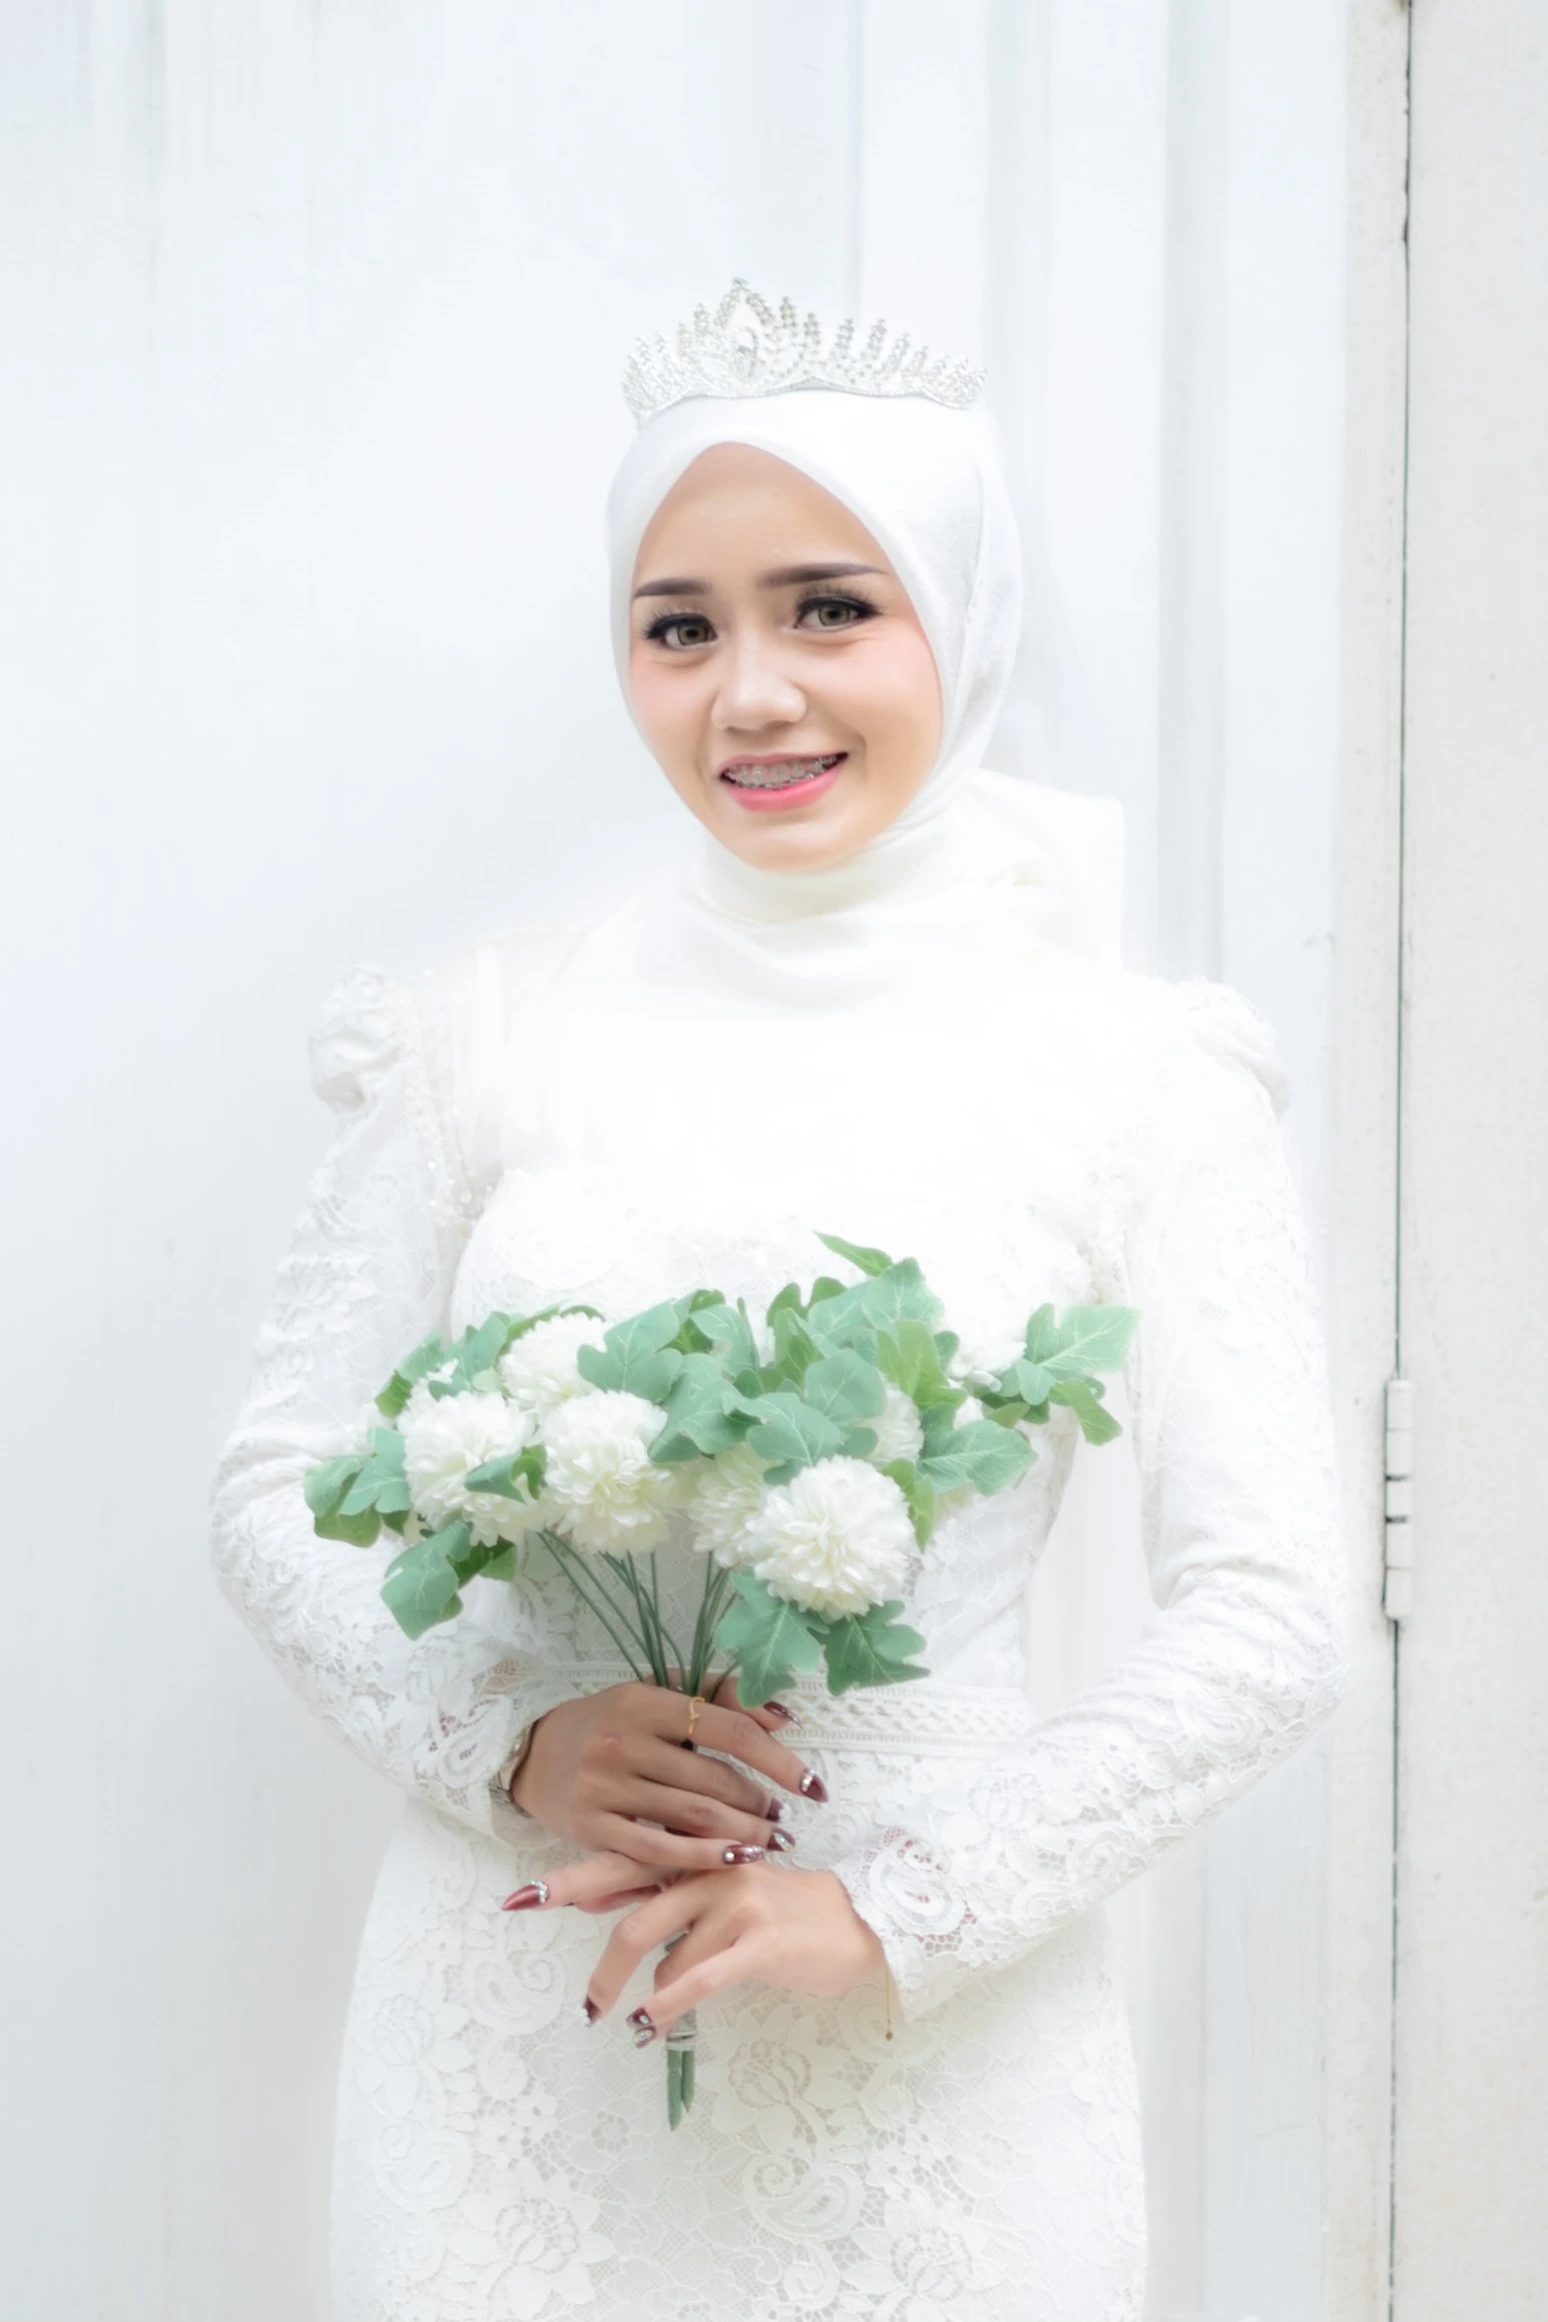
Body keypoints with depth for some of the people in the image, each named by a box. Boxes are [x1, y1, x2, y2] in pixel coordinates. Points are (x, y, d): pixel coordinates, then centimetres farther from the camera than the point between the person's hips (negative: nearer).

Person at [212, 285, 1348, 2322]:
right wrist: (510, 1746, -11)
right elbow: (283, 1485, 6)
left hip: (928, 2059, -1)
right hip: (505, 2020, 2)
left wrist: (894, 1911, -13)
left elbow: (1268, 1618, -5)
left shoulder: (1134, 1080, -3)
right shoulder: (493, 1041, 2)